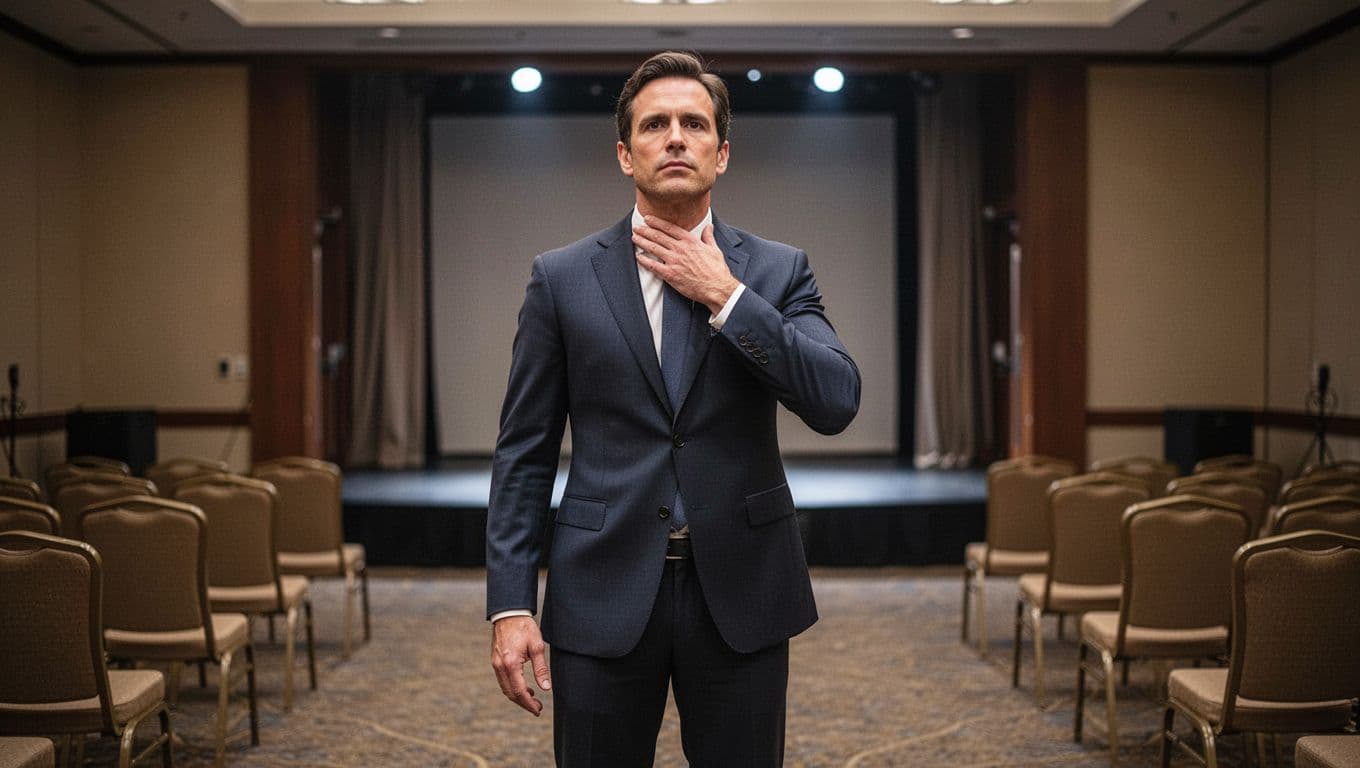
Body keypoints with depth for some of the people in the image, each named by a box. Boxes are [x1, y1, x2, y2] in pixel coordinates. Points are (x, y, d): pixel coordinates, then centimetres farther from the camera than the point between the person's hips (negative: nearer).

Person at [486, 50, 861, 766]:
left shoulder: (777, 271, 4)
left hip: (740, 597, 1)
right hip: (604, 597, 0)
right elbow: (523, 452, 2)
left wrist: (724, 296, -13)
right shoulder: (562, 277, 3)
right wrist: (510, 605, -5)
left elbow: (837, 403, -10)